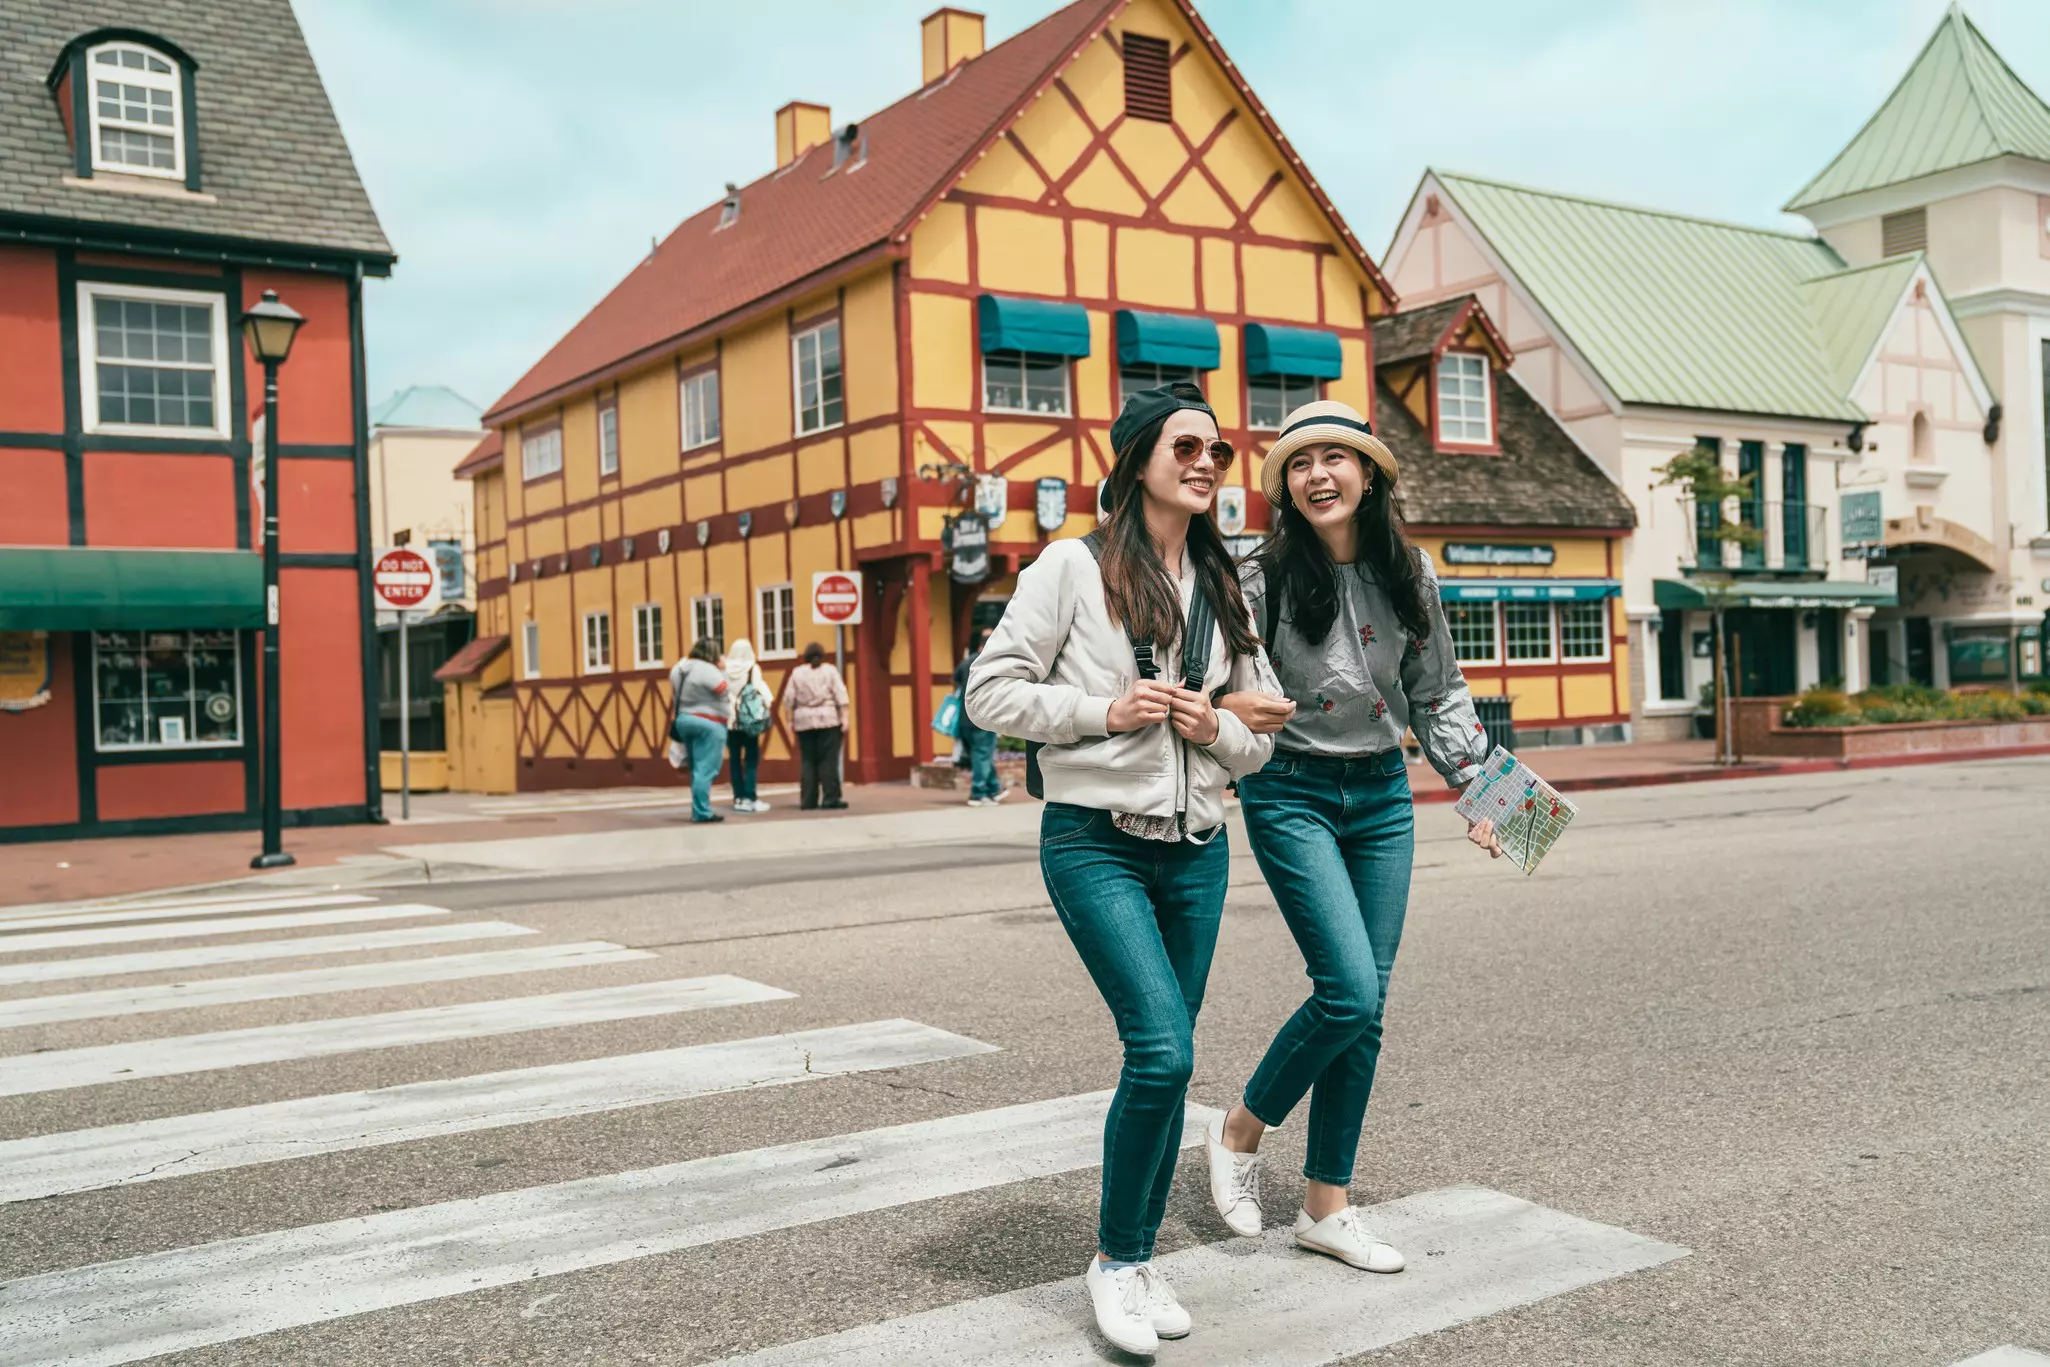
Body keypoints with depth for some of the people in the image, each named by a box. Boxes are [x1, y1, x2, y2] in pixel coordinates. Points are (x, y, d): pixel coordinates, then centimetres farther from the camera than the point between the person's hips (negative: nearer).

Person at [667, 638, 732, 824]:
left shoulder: (678, 668, 8)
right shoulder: (708, 670, -18)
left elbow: (674, 694, 16)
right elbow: (726, 691, -12)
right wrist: (721, 671, -1)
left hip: (682, 720, 9)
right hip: (708, 724, -8)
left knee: (697, 769, 15)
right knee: (706, 770, -6)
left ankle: (699, 809, 17)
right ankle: (702, 812, -8)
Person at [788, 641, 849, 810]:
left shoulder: (797, 673, 7)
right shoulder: (830, 671, 3)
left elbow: (790, 699, 4)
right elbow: (841, 696, -4)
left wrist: (791, 720, 10)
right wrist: (844, 717, -3)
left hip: (804, 721, 2)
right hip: (828, 720, -2)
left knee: (807, 761, 5)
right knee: (828, 760, -2)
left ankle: (808, 800, 4)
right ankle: (830, 798, -6)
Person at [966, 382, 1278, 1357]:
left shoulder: (1225, 589, 13)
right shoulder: (1074, 566, -3)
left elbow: (1262, 737, 18)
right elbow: (990, 692, -6)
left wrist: (1217, 729, -5)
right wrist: (1104, 710, -15)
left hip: (1195, 849, 6)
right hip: (1096, 841, -5)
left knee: (1163, 1060, 9)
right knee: (1162, 1050, -16)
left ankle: (1138, 1258, 26)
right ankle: (1114, 1260, 5)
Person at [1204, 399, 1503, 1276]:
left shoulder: (1410, 575, 3)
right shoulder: (1265, 578, -8)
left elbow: (1439, 693, 12)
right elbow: (1219, 691, -5)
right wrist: (1233, 708, -29)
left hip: (1383, 794, 5)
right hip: (1293, 793, -4)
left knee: (1366, 1006, 5)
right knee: (1350, 991, -15)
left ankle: (1327, 1205, 17)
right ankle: (1240, 1129, 11)